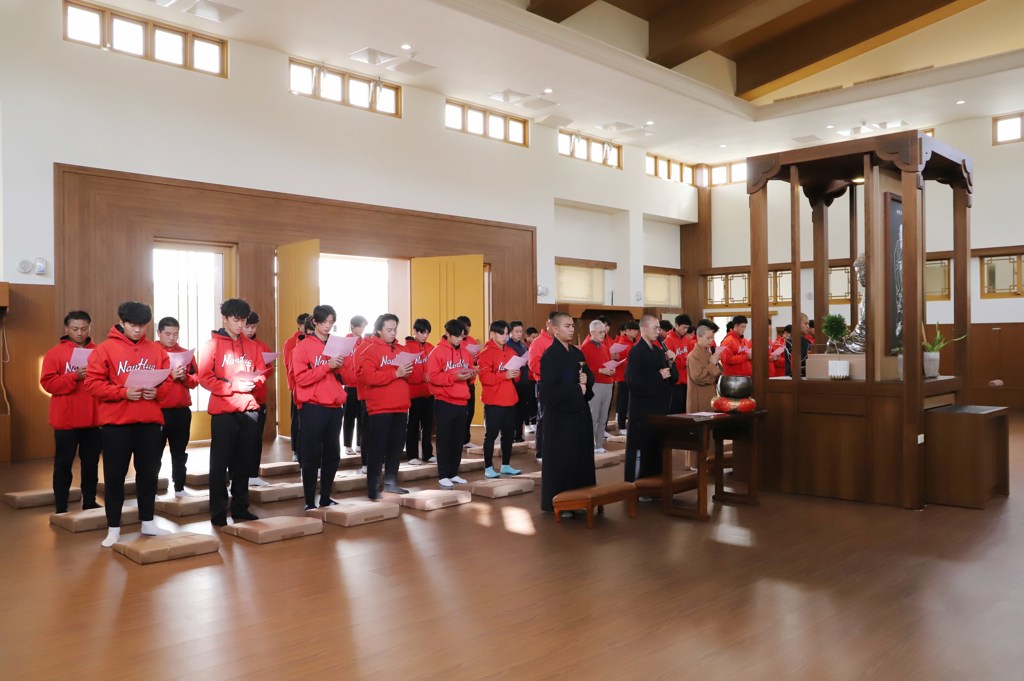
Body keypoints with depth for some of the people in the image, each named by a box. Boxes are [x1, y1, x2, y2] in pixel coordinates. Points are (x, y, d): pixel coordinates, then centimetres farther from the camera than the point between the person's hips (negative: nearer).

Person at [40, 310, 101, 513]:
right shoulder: (54, 353, -1)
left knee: (91, 462, 10)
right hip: (66, 419, -3)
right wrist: (74, 377, -20)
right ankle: (61, 508, 10)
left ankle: (90, 503, 21)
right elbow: (48, 383, -9)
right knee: (63, 464, 4)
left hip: (93, 419, 3)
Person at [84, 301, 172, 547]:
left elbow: (167, 381, 10)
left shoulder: (157, 351, 8)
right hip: (115, 422, -3)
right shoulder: (104, 349, -3)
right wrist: (123, 392, -19)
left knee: (149, 473, 11)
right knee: (115, 475, 3)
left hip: (150, 422, 3)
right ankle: (113, 529, 14)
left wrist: (157, 392, -11)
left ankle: (148, 522, 24)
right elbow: (93, 382, -8)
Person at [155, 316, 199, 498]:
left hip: (182, 411, 4)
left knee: (179, 452, 11)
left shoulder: (186, 354, 11)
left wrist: (184, 377, -13)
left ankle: (179, 487, 20)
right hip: (157, 410, -4)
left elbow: (195, 380, 7)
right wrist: (170, 376, -22)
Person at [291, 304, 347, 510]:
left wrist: (340, 368, -9)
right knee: (312, 455, -2)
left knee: (333, 454, 8)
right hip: (312, 407, -5)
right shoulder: (303, 346, -3)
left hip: (335, 406, 5)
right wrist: (327, 366, -20)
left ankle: (326, 498, 18)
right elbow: (301, 377, -13)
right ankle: (309, 502, 5)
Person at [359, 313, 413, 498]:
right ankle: (373, 488, 2)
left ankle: (391, 482, 22)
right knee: (377, 449, -3)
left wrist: (408, 373, -7)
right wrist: (395, 373, -20)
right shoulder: (369, 350, -5)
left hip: (401, 408, 6)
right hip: (380, 408, -6)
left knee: (396, 447, 11)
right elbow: (367, 377, -19)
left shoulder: (401, 350, 15)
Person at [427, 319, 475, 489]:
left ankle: (454, 474, 19)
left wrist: (471, 374, -4)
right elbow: (433, 376, -15)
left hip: (462, 402, 6)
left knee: (458, 440, 10)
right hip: (444, 402, -6)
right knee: (444, 440, 0)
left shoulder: (465, 352, 12)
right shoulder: (438, 352, -7)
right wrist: (454, 377, -21)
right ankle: (443, 476, 6)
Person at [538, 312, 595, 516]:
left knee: (581, 456, 10)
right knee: (561, 459, 0)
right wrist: (576, 388, -13)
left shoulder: (577, 352, 11)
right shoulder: (549, 355, -13)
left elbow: (589, 376, 15)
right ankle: (557, 503, 10)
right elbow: (550, 389, -20)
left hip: (579, 412, 8)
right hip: (559, 415, -7)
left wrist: (586, 380, -8)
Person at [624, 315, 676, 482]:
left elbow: (674, 377, 15)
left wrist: (671, 364, -4)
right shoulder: (636, 352, -11)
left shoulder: (659, 351, 13)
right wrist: (659, 376, -18)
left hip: (660, 407, 8)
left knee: (658, 447, 12)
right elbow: (632, 381, -22)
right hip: (643, 410, -8)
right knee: (642, 447, -3)